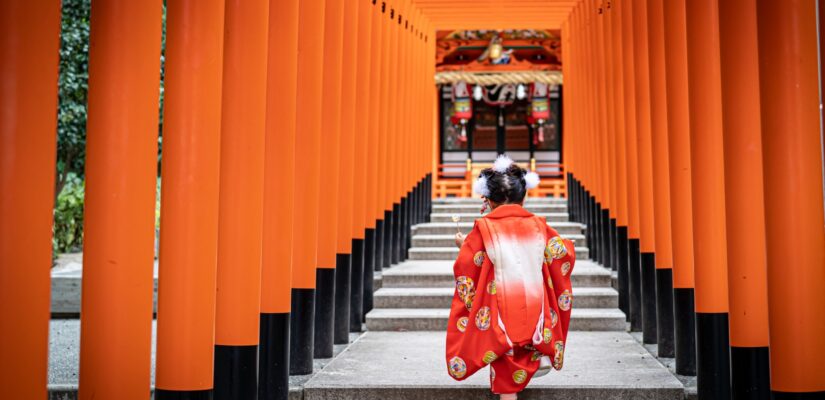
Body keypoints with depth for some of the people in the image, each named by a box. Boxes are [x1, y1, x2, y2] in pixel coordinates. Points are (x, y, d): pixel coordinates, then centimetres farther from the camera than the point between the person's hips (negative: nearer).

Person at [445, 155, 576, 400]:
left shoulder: (484, 228, -7)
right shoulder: (539, 226, 2)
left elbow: (465, 268, -4)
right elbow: (566, 254, 14)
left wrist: (463, 245, 16)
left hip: (501, 312, -3)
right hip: (536, 312, 3)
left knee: (506, 375, 10)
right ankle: (539, 356, 23)